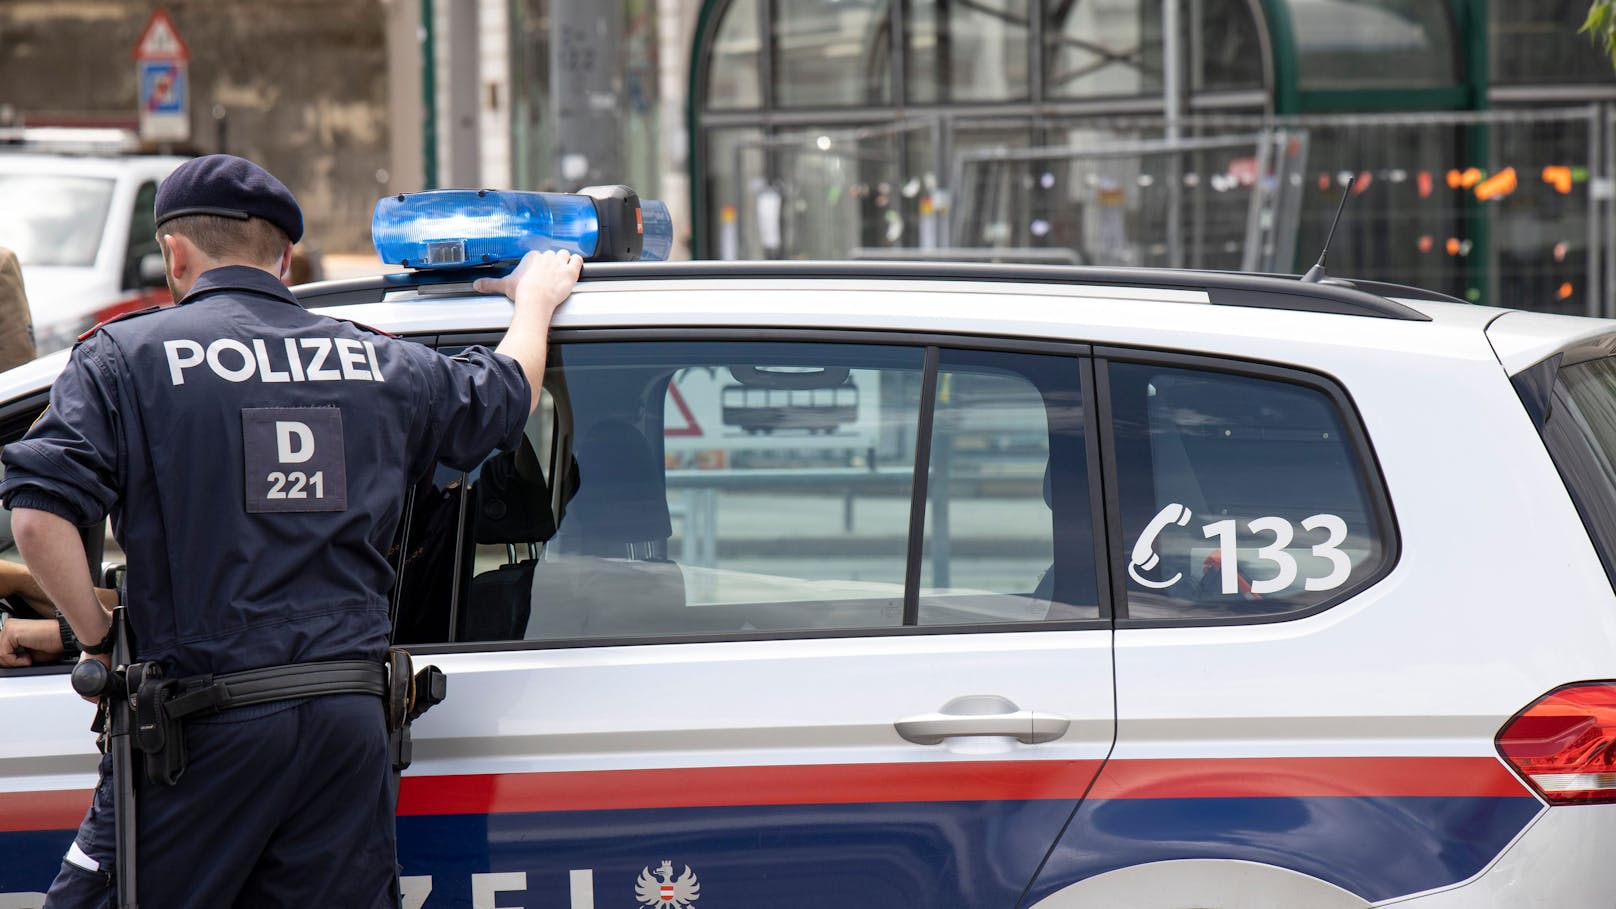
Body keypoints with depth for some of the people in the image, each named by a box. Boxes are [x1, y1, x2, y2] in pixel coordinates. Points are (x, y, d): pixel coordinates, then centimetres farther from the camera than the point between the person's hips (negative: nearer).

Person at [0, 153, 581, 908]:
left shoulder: (125, 356, 1)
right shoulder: (378, 363, 14)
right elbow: (510, 393, 32)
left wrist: (100, 639, 0)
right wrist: (534, 297, 52)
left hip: (205, 725, -4)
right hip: (352, 720, 4)